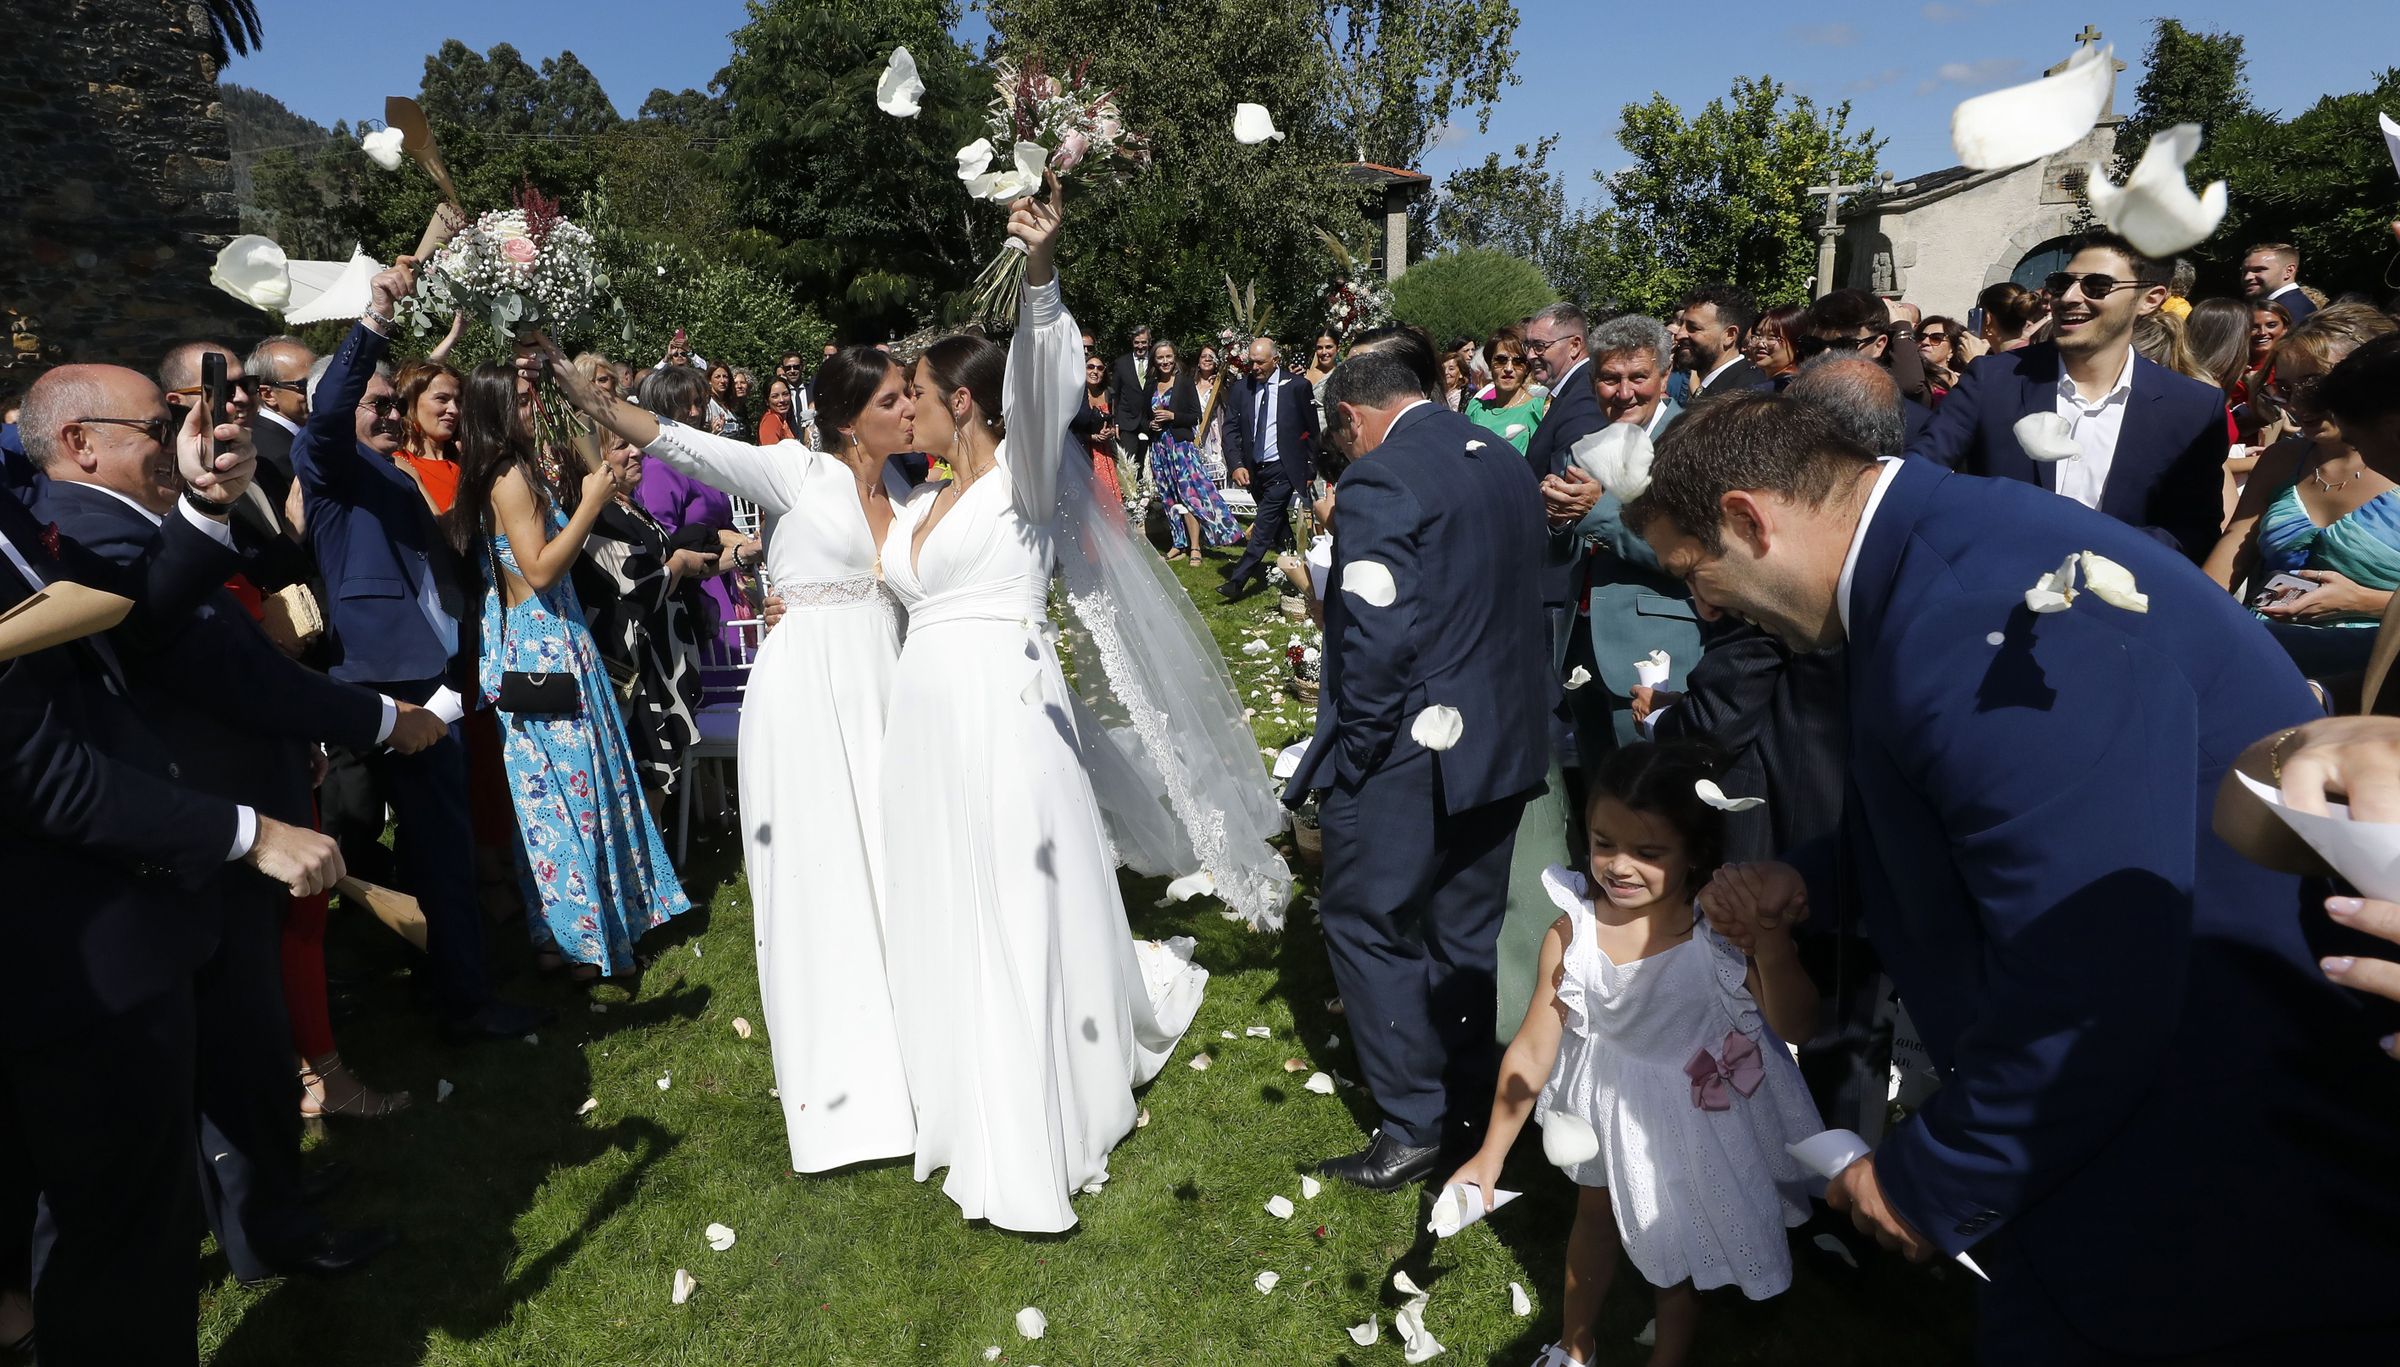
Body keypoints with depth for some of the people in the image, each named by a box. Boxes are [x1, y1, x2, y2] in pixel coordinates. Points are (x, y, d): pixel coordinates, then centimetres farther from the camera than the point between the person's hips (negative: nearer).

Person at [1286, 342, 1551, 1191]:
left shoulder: (1379, 481, -16)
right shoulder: (1510, 468, 9)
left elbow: (1375, 635, -24)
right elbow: (1529, 604, 13)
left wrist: (1353, 748, -13)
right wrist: (1504, 712, 18)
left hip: (1410, 748, -8)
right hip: (1505, 739, 8)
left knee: (1365, 925, 7)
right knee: (1467, 930, 18)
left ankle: (1413, 1126, 14)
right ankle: (1469, 1110, 32)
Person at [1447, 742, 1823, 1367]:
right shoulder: (1572, 930, -24)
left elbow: (1796, 1027, -29)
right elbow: (1533, 1047, -15)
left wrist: (1771, 939, -47)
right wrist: (1490, 1157, -9)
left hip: (1701, 1111, -2)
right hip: (1608, 1103, 2)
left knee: (1676, 1240, 21)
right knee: (1595, 1217, 27)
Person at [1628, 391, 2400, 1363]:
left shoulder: (1978, 610, -31)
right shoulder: (1951, 544, 2)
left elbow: (2086, 1001, -31)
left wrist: (1931, 1182, -16)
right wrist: (1806, 884, 8)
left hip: (2232, 1167, -9)